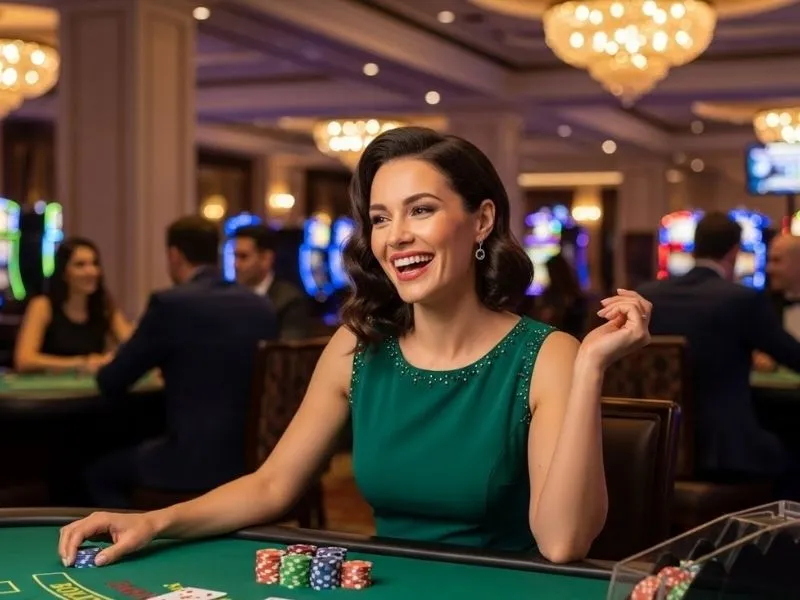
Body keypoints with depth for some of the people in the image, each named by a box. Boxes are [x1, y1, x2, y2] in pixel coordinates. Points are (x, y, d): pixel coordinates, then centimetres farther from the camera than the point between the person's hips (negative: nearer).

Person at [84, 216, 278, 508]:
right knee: (146, 451, 32)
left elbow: (111, 383, -2)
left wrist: (103, 370, 21)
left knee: (99, 473, 18)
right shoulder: (261, 306, 6)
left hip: (198, 461, -7)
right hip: (256, 457, 7)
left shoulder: (170, 303, -11)